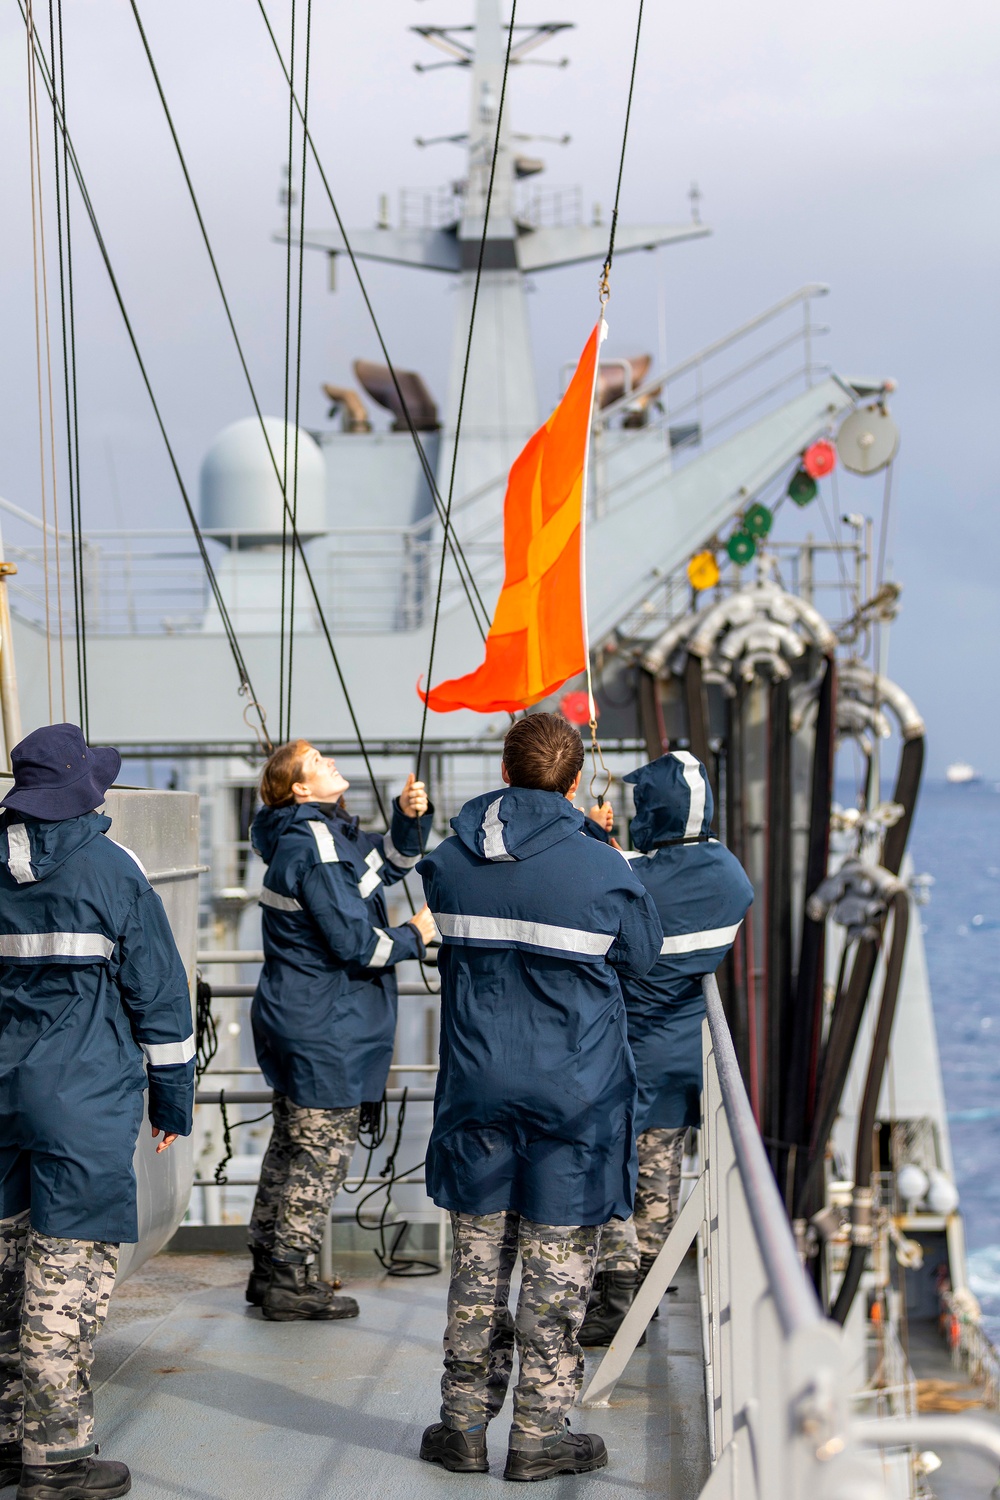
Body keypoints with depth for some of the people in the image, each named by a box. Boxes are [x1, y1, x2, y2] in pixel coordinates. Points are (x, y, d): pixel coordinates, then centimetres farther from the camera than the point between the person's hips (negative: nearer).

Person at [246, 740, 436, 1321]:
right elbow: (355, 943, -22)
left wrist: (410, 816, 2)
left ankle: (271, 1271, 25)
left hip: (296, 1024, 10)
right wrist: (414, 937, -6)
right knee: (321, 1152, -2)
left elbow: (390, 862, 21)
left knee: (293, 1145, 16)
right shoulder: (314, 848, -20)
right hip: (326, 1033, -10)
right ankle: (291, 1283, 4)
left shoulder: (332, 834, 10)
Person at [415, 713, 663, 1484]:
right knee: (557, 1266, 5)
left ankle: (464, 1424, 18)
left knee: (477, 1260, 13)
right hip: (575, 1095, -3)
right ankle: (540, 1434, 10)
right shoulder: (604, 871, -13)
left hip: (478, 1085, 4)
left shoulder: (448, 863, -2)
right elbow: (643, 956, 3)